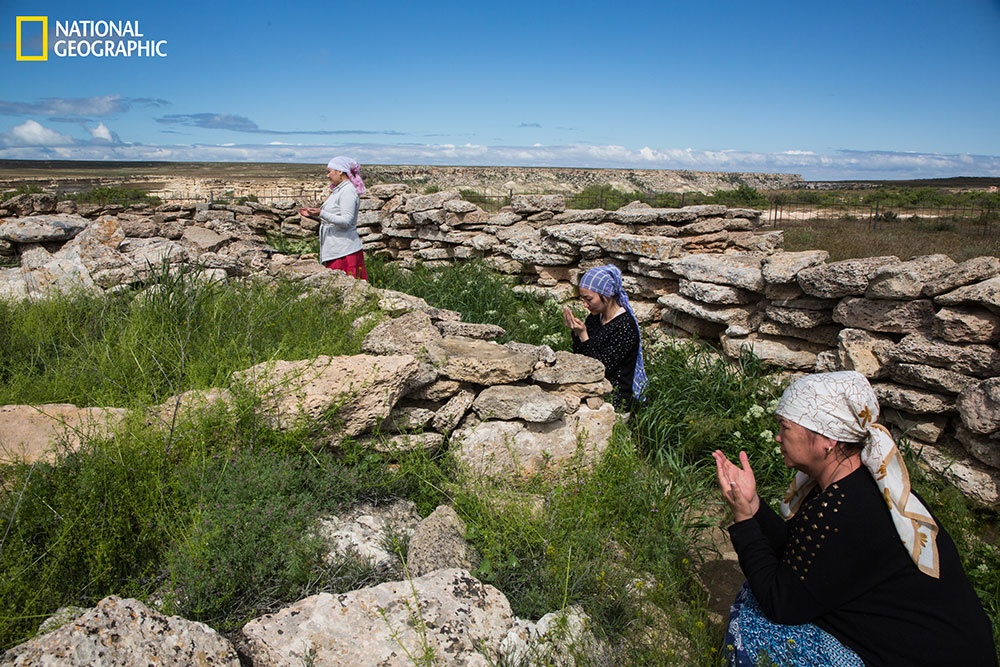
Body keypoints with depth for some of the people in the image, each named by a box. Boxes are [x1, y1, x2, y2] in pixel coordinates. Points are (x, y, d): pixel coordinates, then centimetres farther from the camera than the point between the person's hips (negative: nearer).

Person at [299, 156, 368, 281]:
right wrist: (313, 214, 18)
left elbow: (346, 221, -21)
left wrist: (321, 213, -24)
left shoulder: (348, 191, -12)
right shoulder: (338, 191, 20)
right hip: (335, 251, 10)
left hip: (344, 251, -10)